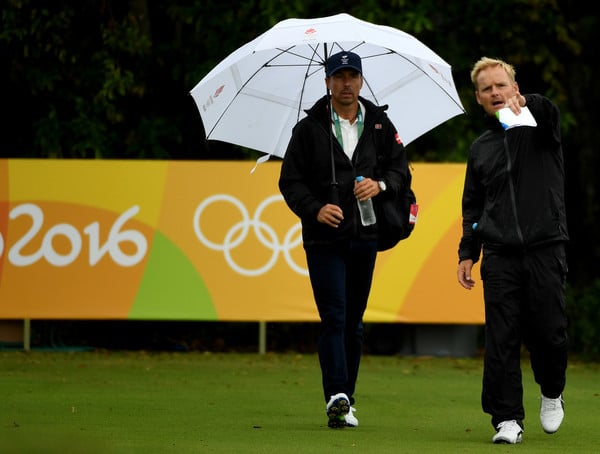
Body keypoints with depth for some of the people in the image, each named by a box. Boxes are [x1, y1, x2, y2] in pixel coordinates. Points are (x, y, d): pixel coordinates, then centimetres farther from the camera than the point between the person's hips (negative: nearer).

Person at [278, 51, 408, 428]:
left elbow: (401, 167, 11)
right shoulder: (310, 128, 2)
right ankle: (337, 397, -21)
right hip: (324, 237, -3)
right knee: (334, 318, -13)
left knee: (354, 321, 9)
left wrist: (381, 185, -10)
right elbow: (290, 180, 1)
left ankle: (346, 399, 15)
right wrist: (315, 209, -15)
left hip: (365, 237, 3)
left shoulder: (380, 124, 8)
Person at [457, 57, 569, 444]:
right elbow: (473, 206, 22)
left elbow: (550, 113, -19)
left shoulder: (537, 130, 7)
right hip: (500, 256, 3)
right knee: (501, 339, -5)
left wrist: (525, 103, -41)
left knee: (548, 332, -4)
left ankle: (552, 394, 24)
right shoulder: (481, 148, 18)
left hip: (545, 250, -3)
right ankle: (508, 419, -3)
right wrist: (467, 253, 11)